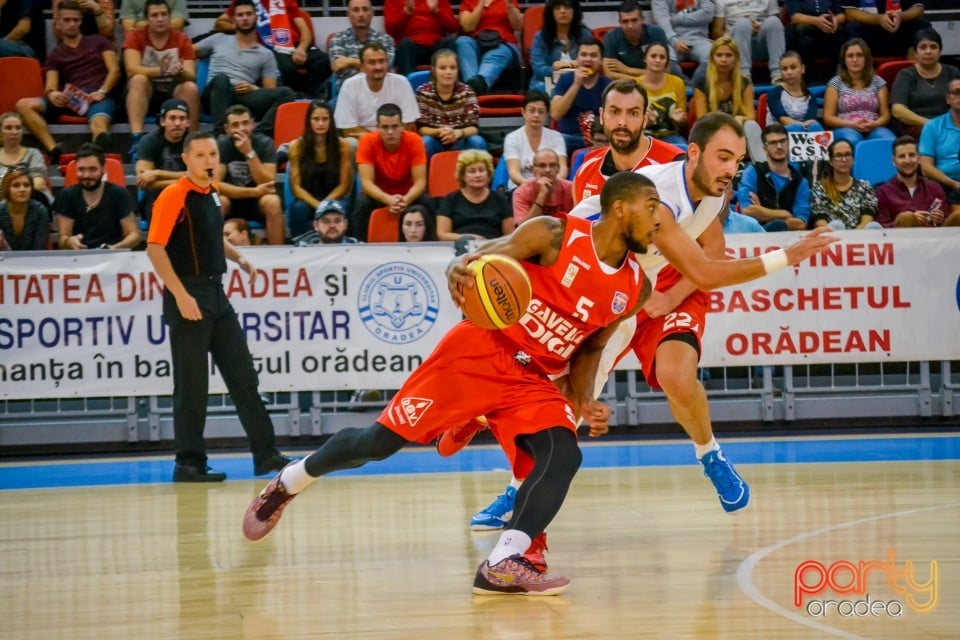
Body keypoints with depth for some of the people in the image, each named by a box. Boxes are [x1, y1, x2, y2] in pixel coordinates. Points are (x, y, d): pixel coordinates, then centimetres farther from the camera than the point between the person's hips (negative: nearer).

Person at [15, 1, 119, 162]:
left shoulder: (99, 42, 21)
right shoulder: (55, 55, 23)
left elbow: (114, 70, 9)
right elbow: (51, 85, 8)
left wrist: (102, 91, -12)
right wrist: (52, 94, -20)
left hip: (98, 97, -3)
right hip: (69, 99, 3)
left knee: (99, 125, -40)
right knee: (23, 105, -21)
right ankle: (53, 149, -39)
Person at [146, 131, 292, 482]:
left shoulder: (212, 193, 12)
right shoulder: (174, 196, -12)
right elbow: (155, 248, -19)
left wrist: (238, 258, 13)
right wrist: (180, 294, -24)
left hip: (216, 294, 8)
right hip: (189, 297, -8)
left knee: (243, 375, 10)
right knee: (192, 386, -3)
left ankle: (265, 454, 16)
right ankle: (189, 463, 5)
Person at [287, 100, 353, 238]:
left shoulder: (342, 146, -4)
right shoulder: (297, 146, -5)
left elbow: (344, 185, -3)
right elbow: (296, 187, -6)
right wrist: (317, 205, -23)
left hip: (334, 197, 0)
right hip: (307, 199, 0)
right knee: (299, 208, -34)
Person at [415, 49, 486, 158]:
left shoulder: (466, 92, -4)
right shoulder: (423, 92, -7)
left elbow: (474, 127, -10)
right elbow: (421, 128, -10)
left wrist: (458, 133, -33)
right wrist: (439, 132, -32)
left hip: (459, 143, 2)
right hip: (434, 142, -1)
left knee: (478, 142, -29)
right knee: (424, 142, -34)